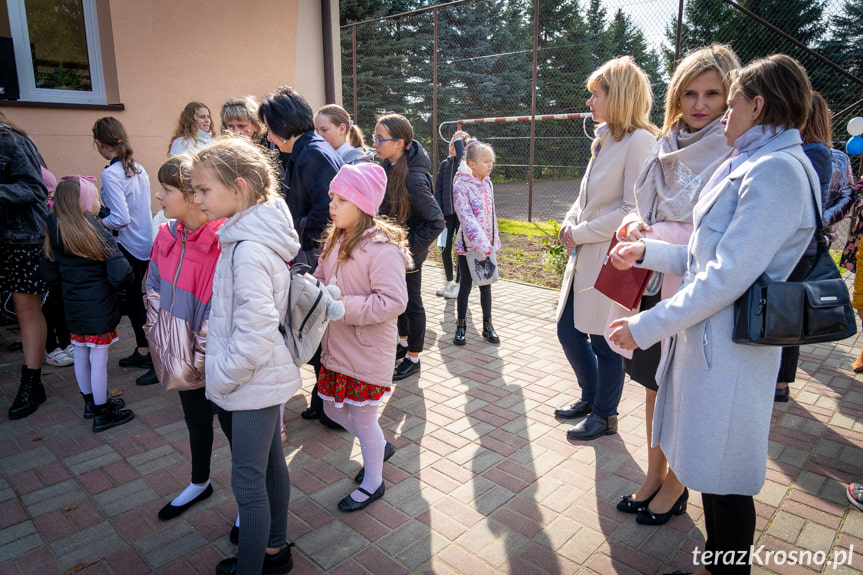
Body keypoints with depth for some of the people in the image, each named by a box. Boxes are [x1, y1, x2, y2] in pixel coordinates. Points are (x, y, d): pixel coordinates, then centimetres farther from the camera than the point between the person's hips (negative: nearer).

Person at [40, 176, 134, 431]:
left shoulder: (54, 233, 1)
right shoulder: (97, 233, -19)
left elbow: (48, 272, 7)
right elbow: (120, 272, -24)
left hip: (73, 309, 7)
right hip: (99, 310, -7)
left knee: (81, 356, 18)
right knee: (99, 359, 2)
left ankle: (91, 402, 36)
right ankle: (102, 414, 14)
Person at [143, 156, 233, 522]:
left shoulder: (224, 243, -25)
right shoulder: (167, 236, -1)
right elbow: (156, 292, 9)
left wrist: (204, 353, -16)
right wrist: (160, 338, 5)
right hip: (183, 354, 7)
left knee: (230, 423, 10)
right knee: (195, 419, 25)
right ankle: (199, 484, 49)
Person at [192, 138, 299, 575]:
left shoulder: (248, 250, -25)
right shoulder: (250, 235, 5)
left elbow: (256, 330, -27)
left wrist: (223, 375, -13)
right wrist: (220, 365, 15)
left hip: (255, 380, -10)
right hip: (266, 376, 10)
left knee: (248, 480, 7)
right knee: (271, 464, 22)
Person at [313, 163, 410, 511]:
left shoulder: (382, 248, -22)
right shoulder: (336, 241, 5)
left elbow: (393, 301, -26)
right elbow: (321, 279, 16)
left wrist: (344, 306, -27)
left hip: (368, 352, -8)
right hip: (336, 347, 9)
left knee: (363, 419, 9)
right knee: (333, 409, 21)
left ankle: (372, 483, 34)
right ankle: (381, 446, 47)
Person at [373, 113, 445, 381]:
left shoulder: (413, 178, -28)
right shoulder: (388, 165, -3)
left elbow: (436, 222, -26)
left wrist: (410, 247, -21)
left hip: (409, 254, -8)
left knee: (412, 303, 8)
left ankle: (413, 358, 26)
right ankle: (404, 342, 43)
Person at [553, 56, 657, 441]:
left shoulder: (639, 140, -13)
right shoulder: (604, 139, 14)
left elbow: (633, 210, -19)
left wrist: (581, 233, -14)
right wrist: (570, 222, 1)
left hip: (611, 258, -9)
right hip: (584, 256, 9)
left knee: (604, 340, 5)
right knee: (569, 331, 15)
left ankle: (604, 415, 26)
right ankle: (591, 397, 38)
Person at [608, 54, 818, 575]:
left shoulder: (777, 171, -18)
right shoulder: (752, 166, 13)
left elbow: (726, 277, -24)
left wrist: (647, 327, -19)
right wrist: (647, 252, 12)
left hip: (728, 351, -10)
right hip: (707, 339, 10)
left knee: (725, 478, 6)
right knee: (711, 469, 21)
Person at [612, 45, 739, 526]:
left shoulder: (734, 155, -11)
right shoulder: (670, 146, 9)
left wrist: (655, 234, -19)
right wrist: (637, 223, -5)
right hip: (655, 284, 6)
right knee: (655, 384, 16)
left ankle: (675, 486, 30)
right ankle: (653, 477, 35)